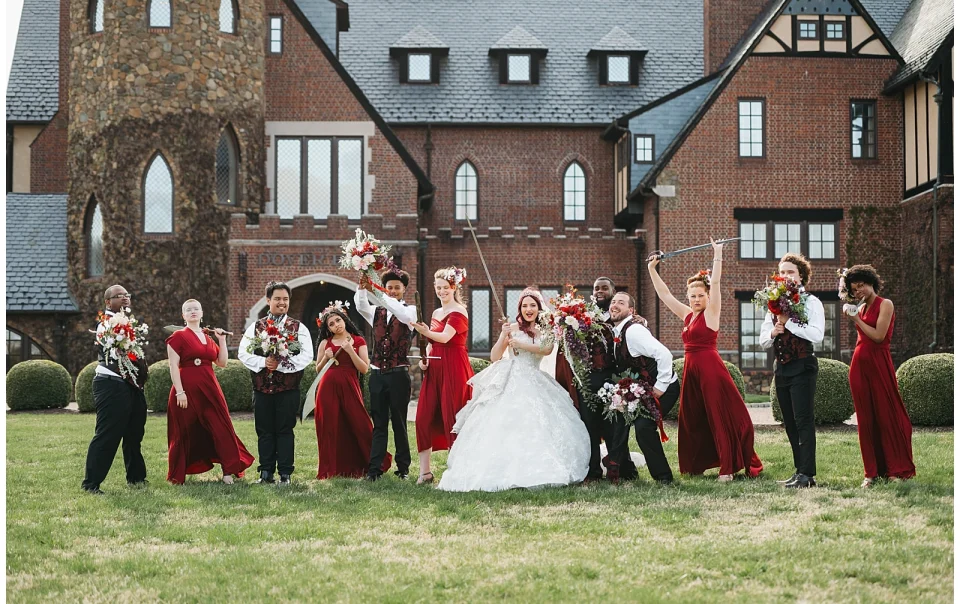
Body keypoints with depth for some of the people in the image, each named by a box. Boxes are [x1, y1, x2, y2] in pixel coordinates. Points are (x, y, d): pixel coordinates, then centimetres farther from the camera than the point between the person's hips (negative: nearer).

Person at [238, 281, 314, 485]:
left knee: (285, 430, 2)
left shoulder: (298, 328, 3)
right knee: (264, 432, 6)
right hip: (262, 389, 2)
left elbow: (307, 355, -8)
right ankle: (266, 473, 13)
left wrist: (281, 364, -16)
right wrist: (263, 362, -14)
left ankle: (285, 474, 7)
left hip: (288, 389, -2)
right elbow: (243, 353, 2)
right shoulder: (256, 327, 8)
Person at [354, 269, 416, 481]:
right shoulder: (377, 312, 11)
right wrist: (362, 288, -30)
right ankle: (374, 469, 1)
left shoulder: (409, 310, 3)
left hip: (399, 374, -3)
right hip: (378, 374, 3)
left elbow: (401, 313, -21)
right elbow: (360, 306, -9)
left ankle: (403, 467, 11)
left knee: (399, 422, 4)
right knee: (379, 423, 3)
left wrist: (375, 294, -31)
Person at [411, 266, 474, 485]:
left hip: (454, 369, -7)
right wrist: (424, 358, 5)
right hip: (434, 369, 7)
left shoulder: (458, 312, -7)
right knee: (424, 418, 0)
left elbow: (445, 337, -22)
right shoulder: (436, 313, 17)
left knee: (452, 419, -5)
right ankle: (425, 471, 4)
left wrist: (426, 331, -38)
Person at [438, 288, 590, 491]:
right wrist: (503, 336, -12)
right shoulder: (512, 328, 5)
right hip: (510, 383, -3)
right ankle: (507, 472, -14)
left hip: (534, 384, 3)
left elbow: (547, 349, -10)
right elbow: (494, 356, 2)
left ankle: (536, 471, -3)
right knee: (506, 427, -14)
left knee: (536, 427, -8)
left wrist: (520, 344, -16)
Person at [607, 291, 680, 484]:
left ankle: (663, 477, -11)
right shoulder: (617, 331, 4)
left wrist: (660, 386, -28)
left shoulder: (633, 330, -24)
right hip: (642, 388, 10)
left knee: (643, 425, -25)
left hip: (664, 388, -10)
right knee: (618, 423, 8)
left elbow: (664, 354, -34)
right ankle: (624, 472, 22)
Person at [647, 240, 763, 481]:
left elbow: (715, 284, -15)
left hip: (711, 370, -7)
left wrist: (717, 257, -18)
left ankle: (728, 468, -3)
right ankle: (694, 466, 20)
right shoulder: (687, 315, 13)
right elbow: (664, 294, 18)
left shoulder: (710, 313, -4)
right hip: (691, 370, 7)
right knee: (692, 420, 11)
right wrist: (652, 270, 17)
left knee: (721, 418, -4)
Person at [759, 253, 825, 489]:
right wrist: (773, 333, -6)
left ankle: (807, 474, -11)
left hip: (802, 367, -7)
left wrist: (788, 323, -18)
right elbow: (763, 340, 16)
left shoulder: (811, 302, -3)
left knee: (803, 421, -10)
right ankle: (799, 470, 15)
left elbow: (817, 334, -18)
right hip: (782, 367, 7)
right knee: (790, 424, 9)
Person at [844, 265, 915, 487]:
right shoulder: (862, 308, 15)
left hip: (879, 365, -6)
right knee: (866, 419, 4)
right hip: (859, 365, 6)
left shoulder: (885, 304, -4)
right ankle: (872, 472, 7)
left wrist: (857, 320, -9)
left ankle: (897, 469, 6)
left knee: (887, 415, -2)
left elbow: (878, 335, -13)